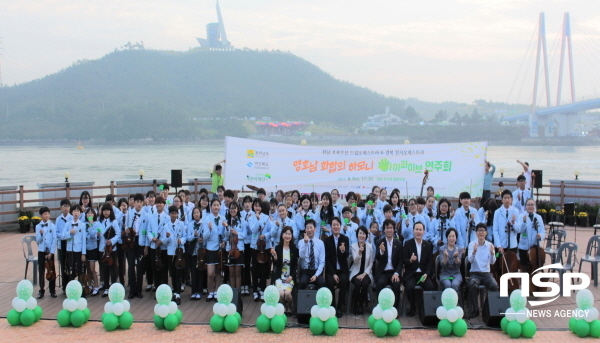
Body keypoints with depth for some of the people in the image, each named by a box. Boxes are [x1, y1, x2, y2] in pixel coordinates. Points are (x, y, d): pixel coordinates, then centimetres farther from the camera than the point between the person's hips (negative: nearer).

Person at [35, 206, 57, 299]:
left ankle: (52, 290, 11)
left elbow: (54, 240, -6)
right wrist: (41, 234, -22)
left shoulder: (52, 226, -4)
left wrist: (51, 252, -11)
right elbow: (38, 241, -2)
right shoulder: (38, 226, 1)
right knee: (41, 271, 4)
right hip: (41, 251, 1)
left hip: (50, 251, -1)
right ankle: (41, 290, 12)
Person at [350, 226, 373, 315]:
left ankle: (361, 305, -10)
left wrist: (364, 274, -10)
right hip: (355, 272, -1)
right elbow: (355, 261, -14)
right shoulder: (353, 246, -1)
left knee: (365, 283, -31)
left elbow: (371, 263, 3)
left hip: (366, 273, 1)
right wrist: (359, 252, -33)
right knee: (357, 283, -31)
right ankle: (355, 305, -10)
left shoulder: (370, 246, 1)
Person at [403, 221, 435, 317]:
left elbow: (430, 262, 8)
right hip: (411, 274, -2)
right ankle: (413, 308, -5)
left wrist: (426, 274, -9)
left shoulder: (428, 245, 10)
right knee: (410, 287, -31)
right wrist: (410, 260, -26)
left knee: (430, 286, -27)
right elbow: (404, 260, -2)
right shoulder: (407, 244, 3)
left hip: (423, 274, 2)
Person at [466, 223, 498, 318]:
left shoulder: (490, 245, 5)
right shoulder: (472, 244, 0)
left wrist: (492, 253, -28)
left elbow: (492, 262, -7)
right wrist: (474, 251, -35)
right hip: (475, 273, -2)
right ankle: (474, 309, -15)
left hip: (486, 274, 2)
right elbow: (470, 260, -15)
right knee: (472, 285, -34)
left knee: (495, 286, -29)